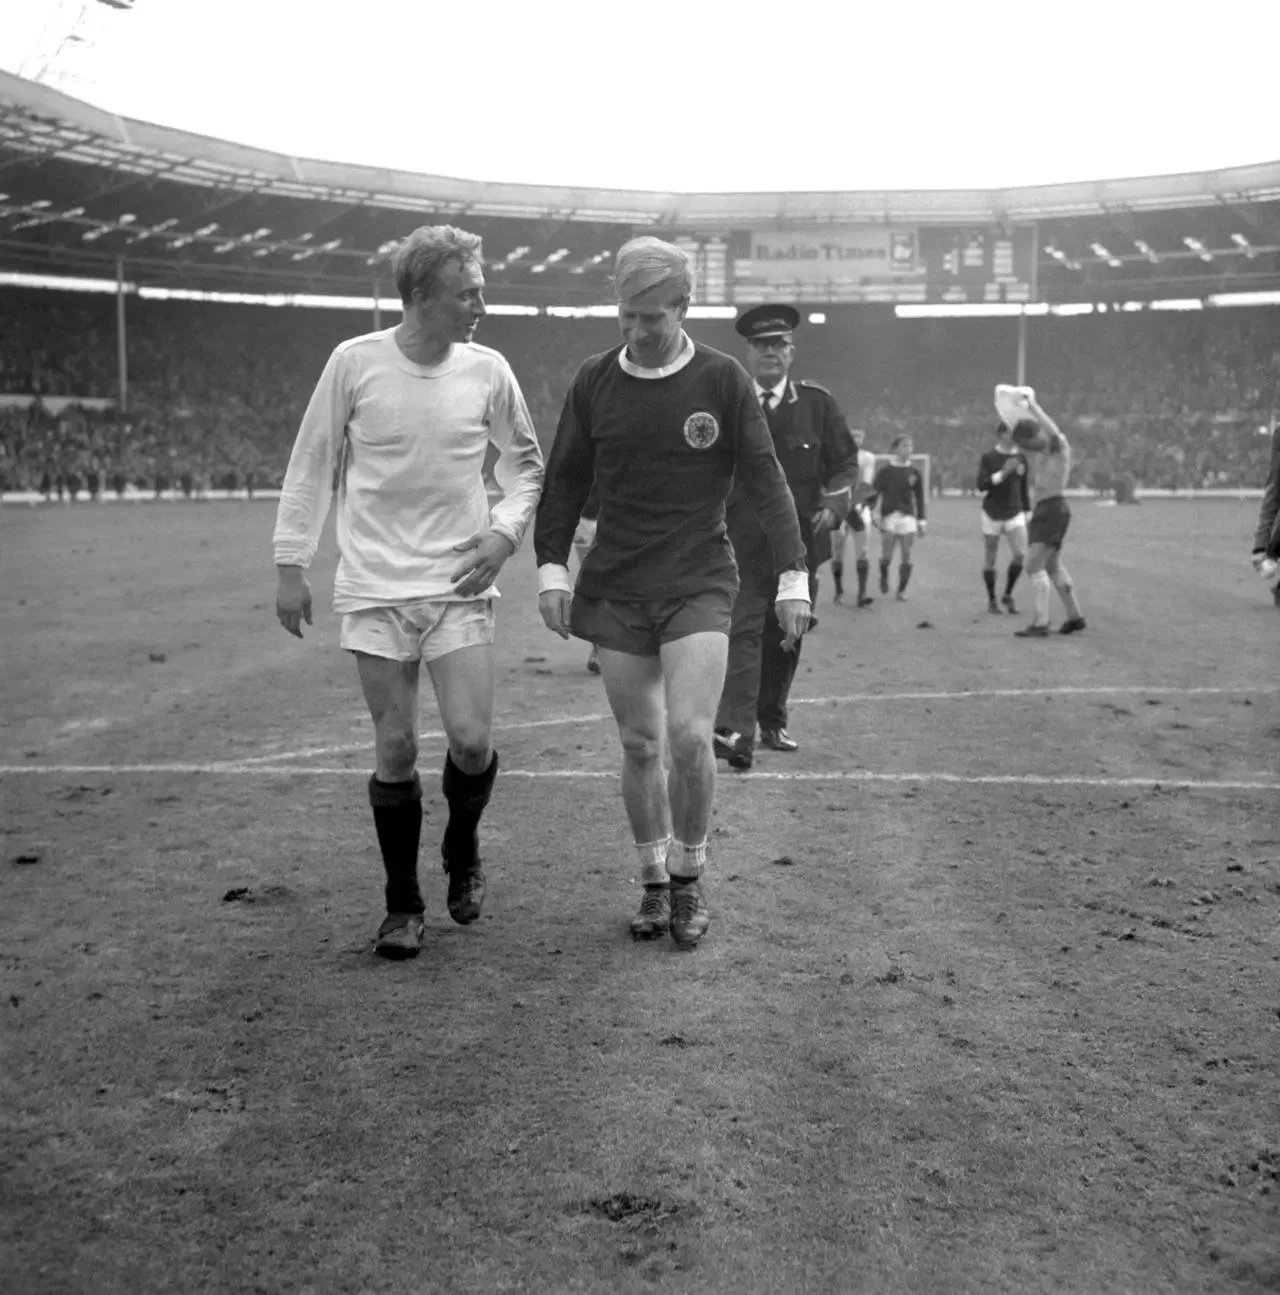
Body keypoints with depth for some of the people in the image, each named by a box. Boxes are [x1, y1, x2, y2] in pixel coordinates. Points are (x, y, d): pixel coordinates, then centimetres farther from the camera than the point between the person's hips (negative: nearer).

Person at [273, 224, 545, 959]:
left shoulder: (488, 371, -2)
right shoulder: (355, 362, -7)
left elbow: (527, 462, 12)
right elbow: (312, 466, 2)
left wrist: (506, 531, -3)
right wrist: (292, 565, 2)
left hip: (461, 585, 1)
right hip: (375, 587, -1)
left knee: (472, 739, -8)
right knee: (396, 749, 0)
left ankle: (463, 854, 24)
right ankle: (403, 904, 19)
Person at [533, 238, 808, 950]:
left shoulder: (723, 378, -3)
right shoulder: (595, 380, 4)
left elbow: (766, 480, -1)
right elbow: (565, 481, 11)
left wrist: (794, 575, -5)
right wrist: (552, 568, 3)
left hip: (700, 583, -2)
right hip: (616, 588, 3)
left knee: (689, 736, -13)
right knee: (639, 745, 6)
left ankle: (690, 879, 9)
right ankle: (655, 883, 22)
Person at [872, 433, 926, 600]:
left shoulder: (914, 471, 6)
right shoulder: (885, 470, 0)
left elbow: (919, 497, 10)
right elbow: (876, 493, 1)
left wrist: (921, 521, 7)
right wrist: (877, 516, -6)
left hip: (908, 516, 2)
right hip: (889, 516, -2)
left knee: (907, 555, -3)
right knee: (886, 556, -3)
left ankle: (902, 590, 6)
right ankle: (884, 577, 29)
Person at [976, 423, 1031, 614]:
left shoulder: (1021, 458, 4)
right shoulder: (988, 458, -5)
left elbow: (1024, 487, 12)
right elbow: (981, 485, -13)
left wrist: (1028, 513, 11)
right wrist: (1003, 473, -25)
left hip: (1015, 514, 2)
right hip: (992, 514, -2)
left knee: (1020, 554, -14)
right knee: (989, 560, 3)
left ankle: (1007, 596, 4)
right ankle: (992, 600, 20)